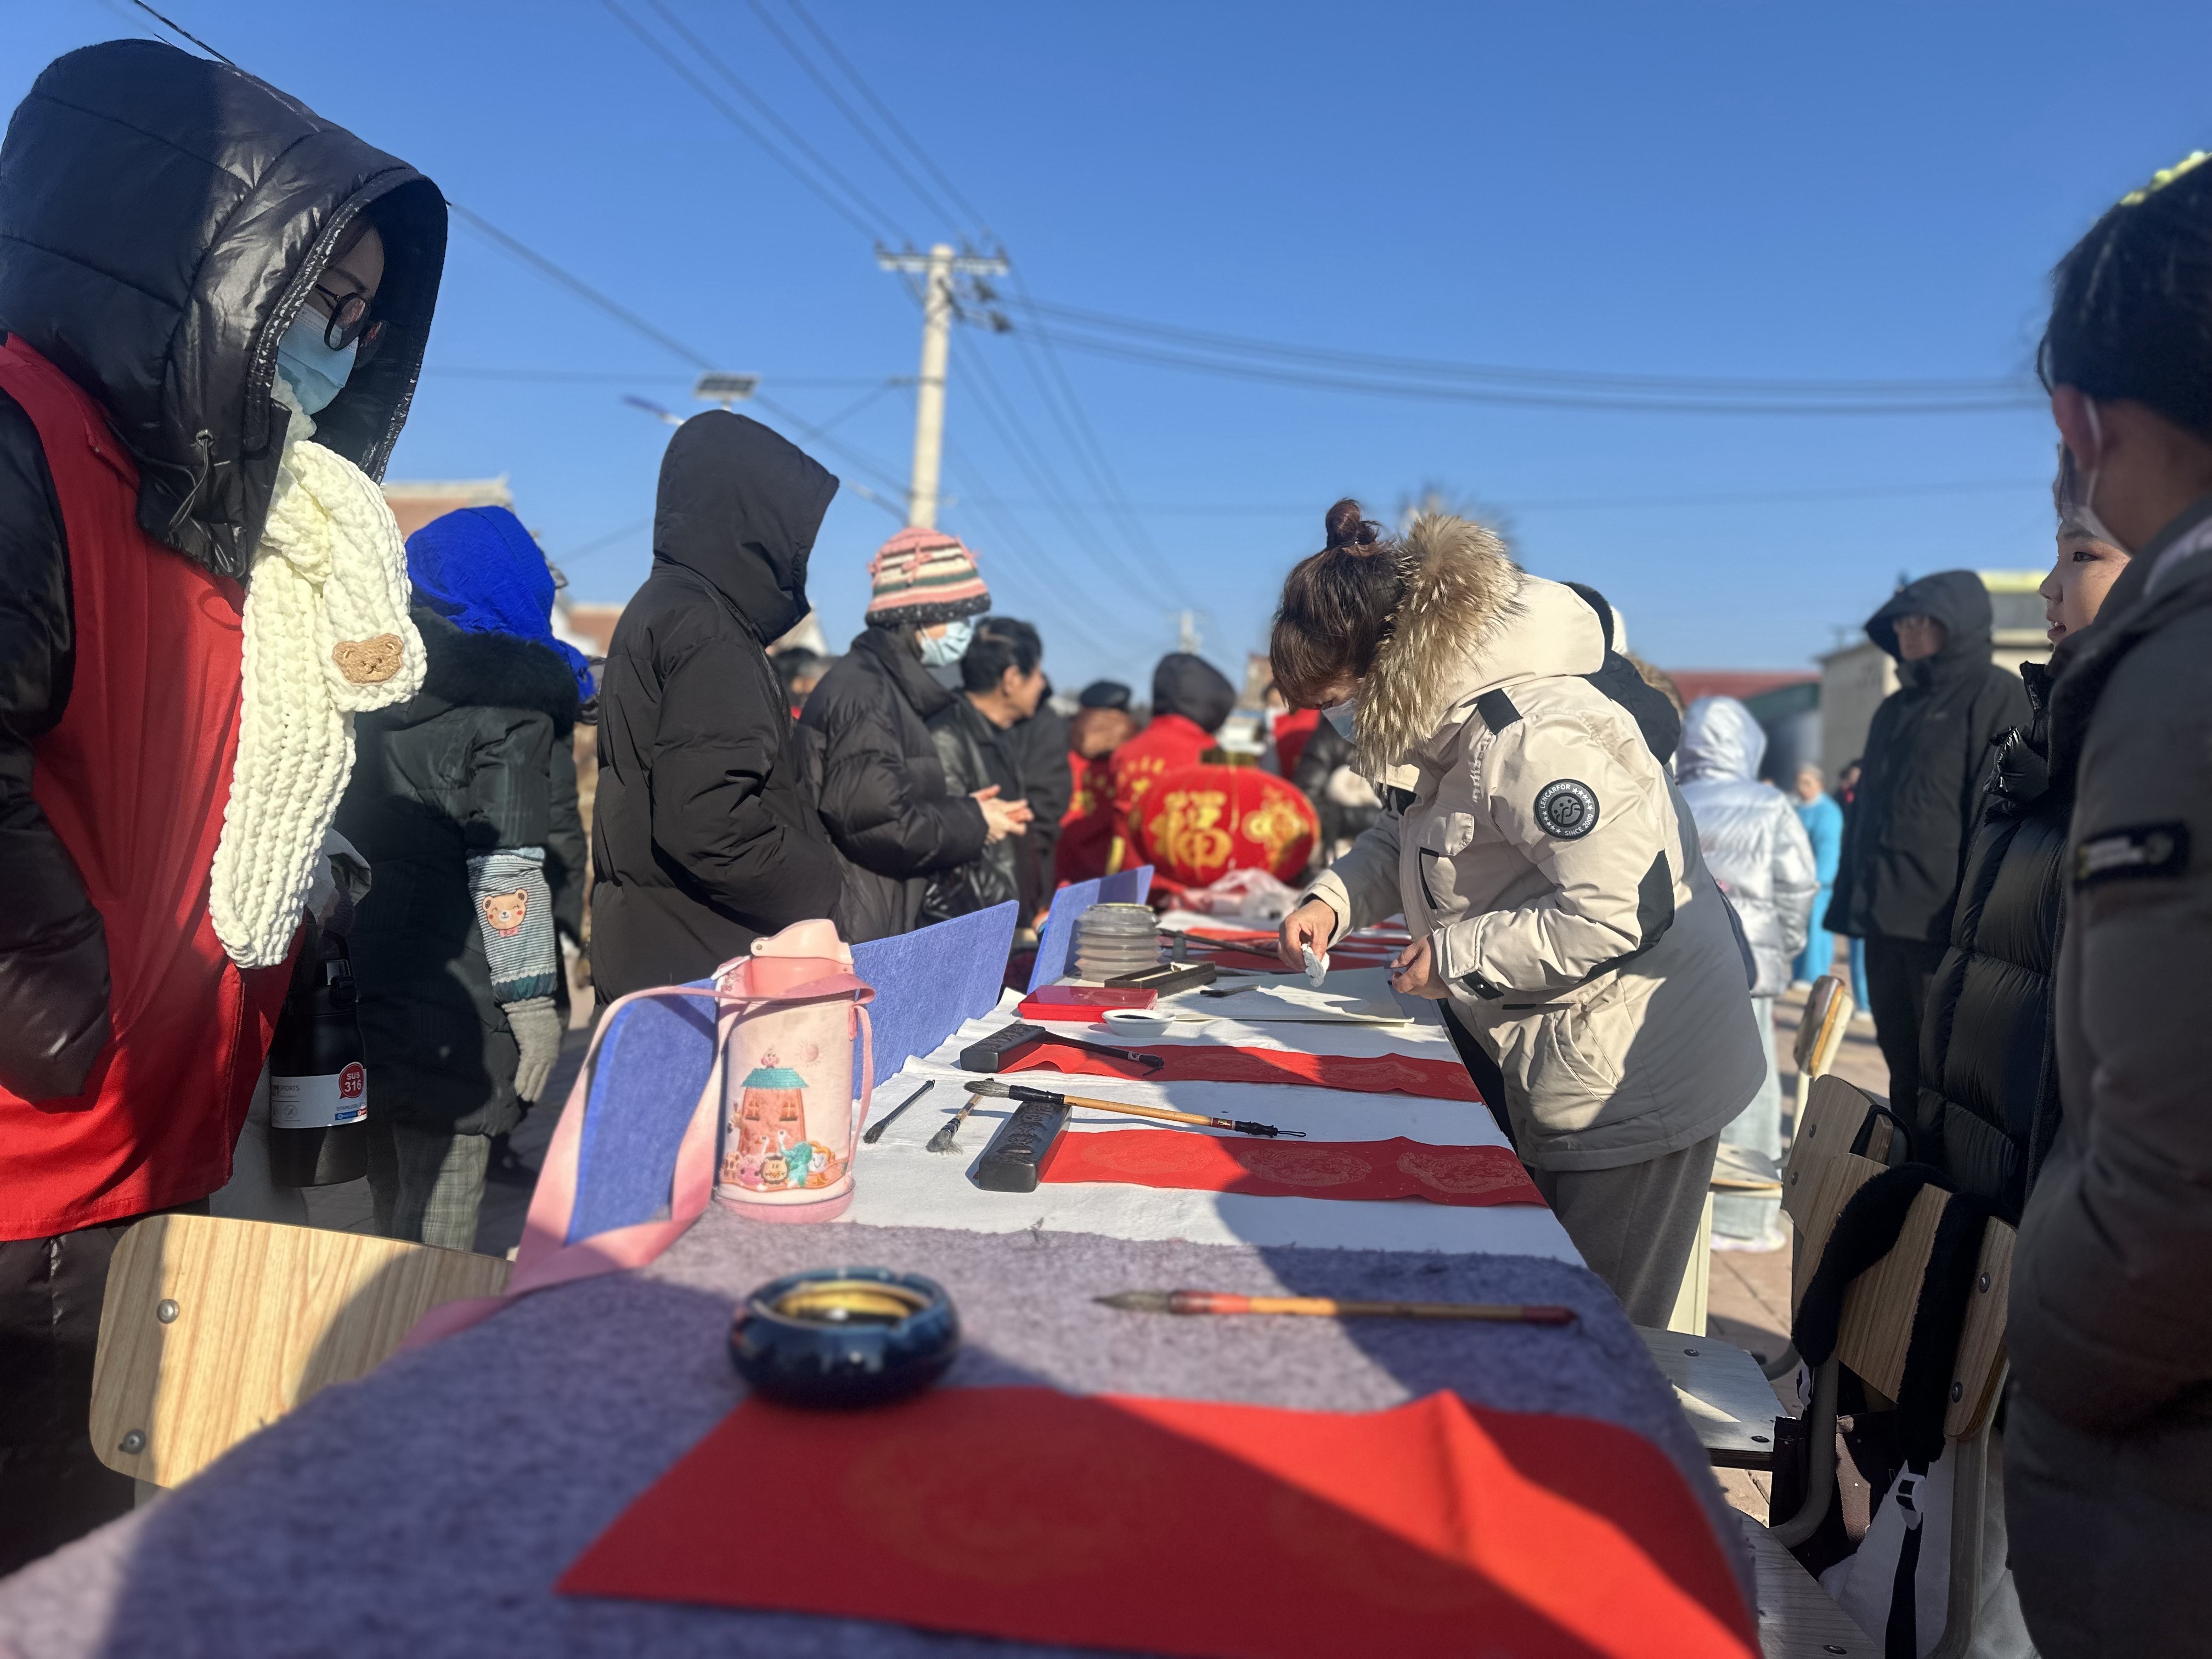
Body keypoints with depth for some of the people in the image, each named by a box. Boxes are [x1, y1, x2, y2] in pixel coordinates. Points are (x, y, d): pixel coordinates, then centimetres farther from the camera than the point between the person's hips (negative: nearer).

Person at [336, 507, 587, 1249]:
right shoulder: (512, 695, -7)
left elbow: (341, 834, 17)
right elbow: (506, 868, -13)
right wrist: (533, 999, -11)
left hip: (361, 982, 8)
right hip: (450, 1002, -8)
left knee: (390, 1215, 18)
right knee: (436, 1242, -2)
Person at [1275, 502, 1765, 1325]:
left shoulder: (1526, 738, -29)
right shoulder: (1444, 722, 4)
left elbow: (1624, 907, -32)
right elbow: (1407, 837, 19)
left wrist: (1458, 956, -22)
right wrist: (1335, 896, -1)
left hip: (1632, 1086, -10)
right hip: (1559, 1072, 10)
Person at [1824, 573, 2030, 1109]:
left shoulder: (1995, 696, -3)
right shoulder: (1895, 708, 19)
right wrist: (1849, 899, 14)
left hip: (1946, 927, -7)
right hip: (1885, 923, 7)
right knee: (1905, 1068, 14)